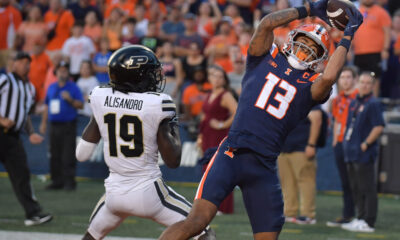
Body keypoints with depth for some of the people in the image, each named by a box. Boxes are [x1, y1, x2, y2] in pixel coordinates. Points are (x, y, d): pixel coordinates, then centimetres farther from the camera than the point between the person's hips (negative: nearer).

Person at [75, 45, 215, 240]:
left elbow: (82, 154, 3)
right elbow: (173, 161, -9)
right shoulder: (157, 104, -14)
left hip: (115, 193, 4)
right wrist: (174, 128, 7)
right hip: (148, 192, -4)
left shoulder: (100, 98, -3)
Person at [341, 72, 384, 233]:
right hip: (351, 153, 9)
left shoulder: (373, 104, -8)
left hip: (365, 153, -9)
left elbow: (379, 127, -16)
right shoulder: (354, 103, 17)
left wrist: (365, 144, -17)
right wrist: (347, 144, 15)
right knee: (356, 189, 14)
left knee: (368, 188, -7)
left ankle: (368, 222, -7)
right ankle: (360, 218, 21)